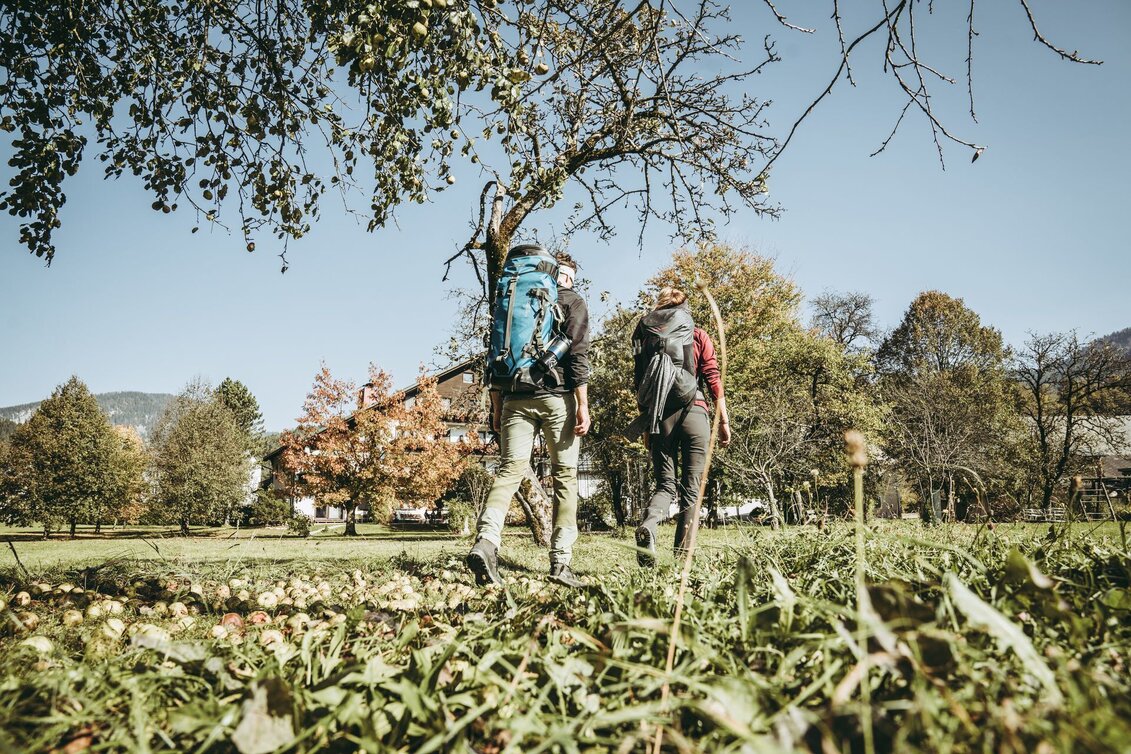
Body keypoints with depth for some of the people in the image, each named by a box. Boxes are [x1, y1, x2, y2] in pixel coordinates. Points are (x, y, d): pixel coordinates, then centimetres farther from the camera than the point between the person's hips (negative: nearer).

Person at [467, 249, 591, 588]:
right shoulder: (573, 302, 7)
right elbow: (577, 354, -6)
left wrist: (497, 407, 17)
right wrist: (583, 405, -9)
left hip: (515, 399, 4)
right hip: (557, 397, -3)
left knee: (510, 469, -2)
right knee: (565, 475, 3)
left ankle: (485, 541, -26)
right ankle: (560, 562, -2)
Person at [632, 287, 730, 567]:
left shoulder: (645, 337, 12)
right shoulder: (698, 336, 7)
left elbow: (639, 384, 9)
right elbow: (713, 378, 0)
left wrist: (646, 424, 14)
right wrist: (723, 420, 3)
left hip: (658, 417, 2)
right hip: (693, 413, -2)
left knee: (666, 484, 9)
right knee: (691, 488, 4)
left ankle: (647, 524, -22)